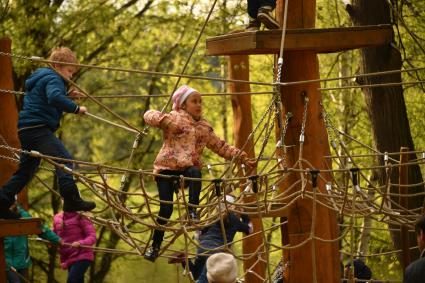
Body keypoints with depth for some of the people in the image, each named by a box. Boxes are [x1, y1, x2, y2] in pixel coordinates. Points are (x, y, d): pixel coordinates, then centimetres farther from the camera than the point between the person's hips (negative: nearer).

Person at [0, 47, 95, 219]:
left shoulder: (40, 78, 25)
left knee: (26, 169, 16)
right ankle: (71, 199, -34)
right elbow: (55, 98, -27)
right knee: (63, 159, -20)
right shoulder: (53, 79, -7)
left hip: (25, 129, 10)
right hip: (38, 128, -10)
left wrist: (67, 95, 22)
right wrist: (75, 108, -26)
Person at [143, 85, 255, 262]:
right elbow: (149, 115, -9)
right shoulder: (174, 119, 3)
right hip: (167, 169, -3)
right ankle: (155, 246, 4)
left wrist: (242, 157, 18)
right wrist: (163, 120, -29)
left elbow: (221, 147, 24)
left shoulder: (204, 128, 18)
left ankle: (192, 210, -30)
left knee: (196, 173, -33)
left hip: (188, 170, 3)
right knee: (166, 209, -11)